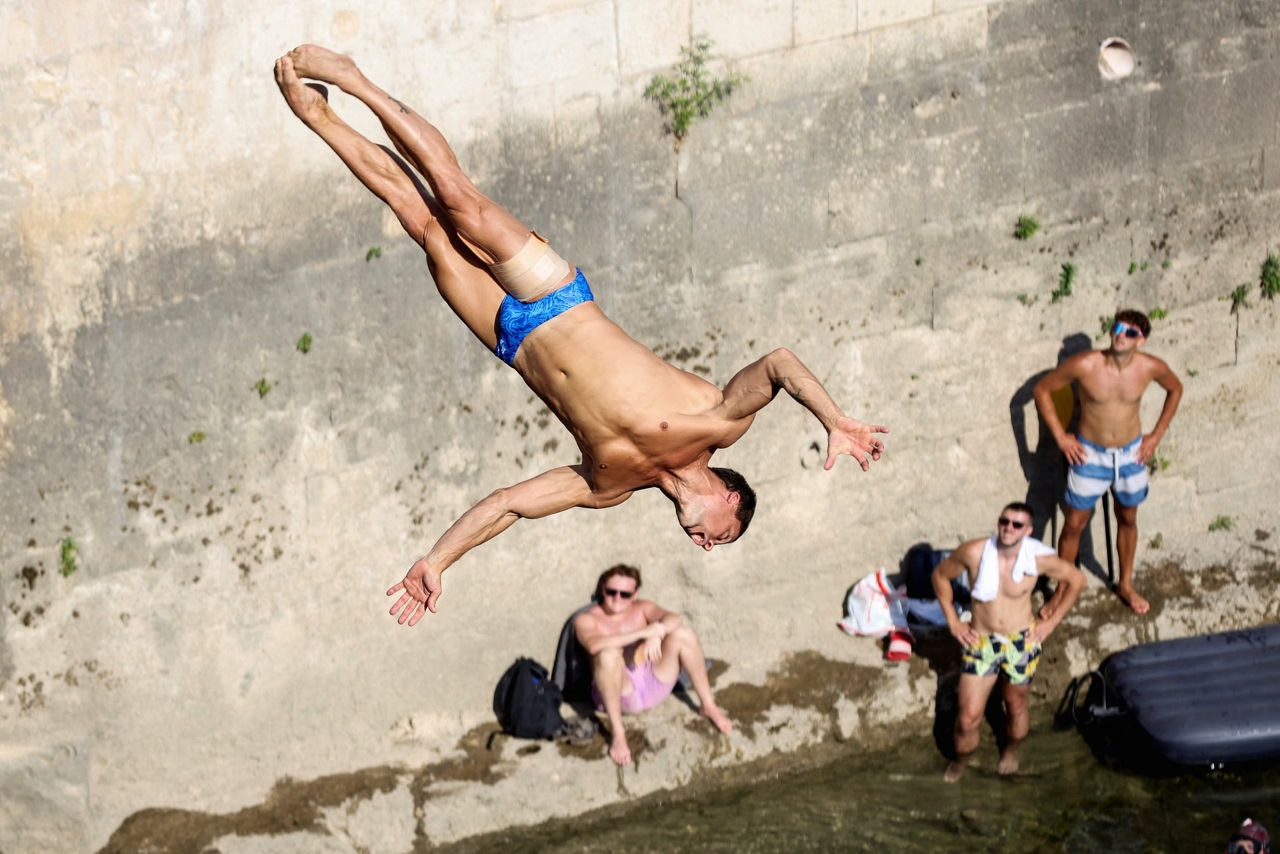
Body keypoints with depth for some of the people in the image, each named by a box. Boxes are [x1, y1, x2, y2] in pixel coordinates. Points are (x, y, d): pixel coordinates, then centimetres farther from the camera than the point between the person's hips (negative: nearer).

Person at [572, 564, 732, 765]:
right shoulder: (587, 619, -2)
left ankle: (708, 706, -5)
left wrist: (657, 633, -33)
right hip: (621, 692, -4)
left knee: (683, 633, -15)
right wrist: (643, 632, -32)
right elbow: (593, 645, -26)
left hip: (654, 683, 4)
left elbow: (673, 618, -9)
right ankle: (617, 732, -28)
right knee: (608, 655, -36)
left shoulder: (642, 609, 11)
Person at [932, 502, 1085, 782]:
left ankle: (1012, 750, 51)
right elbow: (941, 575, 0)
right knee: (968, 718, 0)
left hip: (1021, 643, 0)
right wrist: (952, 621, -1)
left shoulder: (1038, 558, -18)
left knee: (1016, 707, 19)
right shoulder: (974, 553, -19)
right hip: (980, 643, 0)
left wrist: (1052, 622, -1)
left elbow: (1076, 580, 0)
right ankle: (962, 757, 32)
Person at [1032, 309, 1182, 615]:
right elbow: (1042, 390, -10)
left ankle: (1126, 585, 40)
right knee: (1074, 524, 6)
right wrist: (1060, 435, -10)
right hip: (1090, 455, -2)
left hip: (1131, 455, 2)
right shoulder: (1084, 365, -24)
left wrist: (1157, 434, 3)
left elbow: (1175, 389, 6)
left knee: (1127, 520, 20)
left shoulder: (1150, 368, -17)